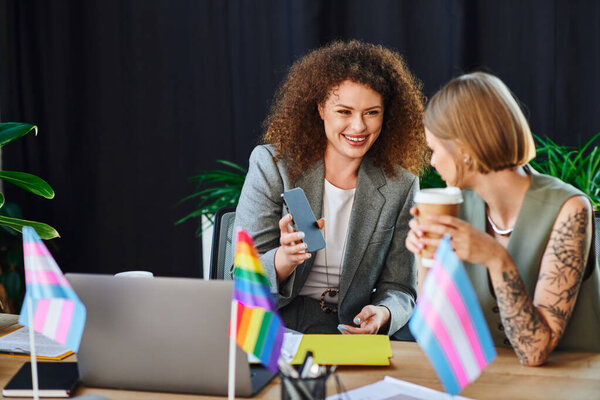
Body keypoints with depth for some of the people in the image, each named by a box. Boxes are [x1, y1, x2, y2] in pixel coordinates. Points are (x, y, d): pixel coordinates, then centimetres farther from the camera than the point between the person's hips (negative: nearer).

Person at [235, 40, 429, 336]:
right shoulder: (272, 165, -1)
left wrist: (381, 314, -18)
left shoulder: (399, 185, 4)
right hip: (276, 321, -2)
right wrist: (286, 259, -28)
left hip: (352, 327, 2)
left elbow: (399, 289, 8)